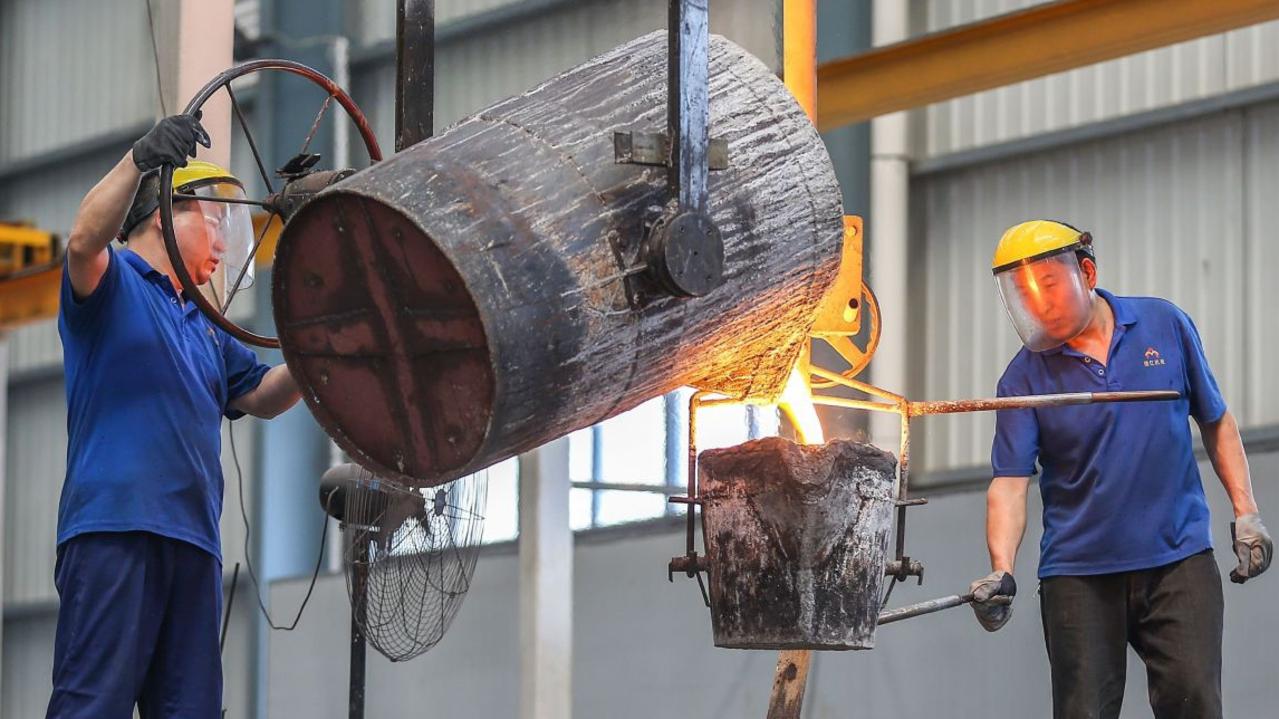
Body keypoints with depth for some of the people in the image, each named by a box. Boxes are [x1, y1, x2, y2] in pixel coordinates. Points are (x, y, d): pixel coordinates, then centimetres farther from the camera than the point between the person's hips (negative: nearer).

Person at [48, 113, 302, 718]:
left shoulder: (202, 325, 29)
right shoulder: (114, 284, 5)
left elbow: (261, 396, 28)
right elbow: (84, 241, -17)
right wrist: (139, 161, -32)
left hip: (194, 540, 8)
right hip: (114, 528, -8)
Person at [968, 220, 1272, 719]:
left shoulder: (1165, 326, 2)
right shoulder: (1025, 377, -2)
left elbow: (1216, 423, 11)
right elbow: (1010, 481, -9)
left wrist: (1246, 514, 5)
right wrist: (1000, 572, -24)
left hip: (1179, 559, 0)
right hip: (1079, 574, 0)